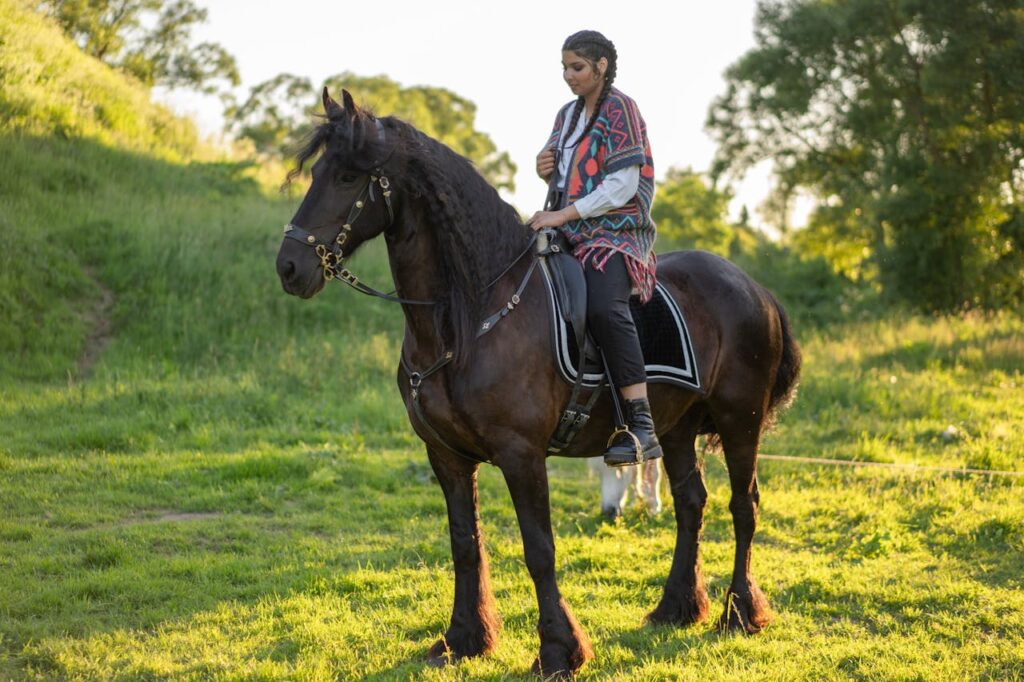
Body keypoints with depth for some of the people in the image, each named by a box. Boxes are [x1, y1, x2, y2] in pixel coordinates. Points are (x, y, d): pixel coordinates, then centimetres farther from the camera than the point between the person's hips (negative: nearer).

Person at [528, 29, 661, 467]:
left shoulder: (619, 110, -5)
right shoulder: (568, 114, 19)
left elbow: (623, 185, -14)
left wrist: (564, 214, -18)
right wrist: (545, 171, 4)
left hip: (614, 232, -9)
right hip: (568, 232, 9)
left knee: (603, 307, -34)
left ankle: (641, 427, -38)